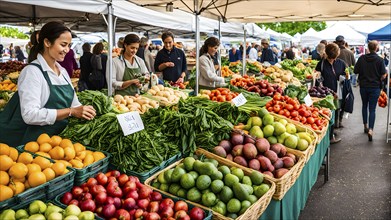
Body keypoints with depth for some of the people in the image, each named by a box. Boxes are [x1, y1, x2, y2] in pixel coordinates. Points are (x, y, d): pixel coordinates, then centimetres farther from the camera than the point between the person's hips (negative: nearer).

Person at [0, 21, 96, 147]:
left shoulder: (63, 71, 9)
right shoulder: (32, 71, -13)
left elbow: (73, 103, 14)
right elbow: (30, 115, -24)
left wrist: (82, 111, -8)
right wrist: (71, 112, -26)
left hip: (57, 138, 7)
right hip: (34, 141, -6)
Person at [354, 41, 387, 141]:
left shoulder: (362, 58, -5)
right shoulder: (380, 60, -10)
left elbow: (356, 71, -2)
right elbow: (383, 75, -10)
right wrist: (378, 80, 10)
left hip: (363, 86, 2)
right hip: (375, 87, -2)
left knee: (365, 106, 21)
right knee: (372, 109, -1)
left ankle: (365, 126, 31)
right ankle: (370, 129, -14)